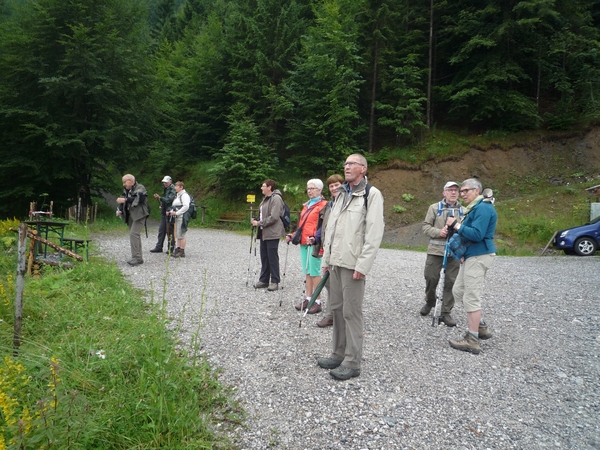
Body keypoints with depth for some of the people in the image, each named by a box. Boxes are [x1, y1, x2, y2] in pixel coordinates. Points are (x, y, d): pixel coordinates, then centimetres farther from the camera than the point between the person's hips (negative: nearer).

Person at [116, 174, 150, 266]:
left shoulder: (140, 188, -7)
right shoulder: (126, 190, 17)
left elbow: (138, 199, -22)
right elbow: (123, 200, 14)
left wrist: (125, 200, -26)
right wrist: (119, 209, -5)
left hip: (139, 215, -8)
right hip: (130, 215, 8)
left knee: (134, 234, -18)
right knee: (135, 235, 10)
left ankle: (136, 257, -17)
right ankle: (139, 258, 16)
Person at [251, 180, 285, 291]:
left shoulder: (276, 198, -13)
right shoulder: (266, 198, 18)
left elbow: (273, 217, -21)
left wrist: (259, 223, -15)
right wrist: (256, 220, 6)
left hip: (272, 233, -9)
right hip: (264, 233, 9)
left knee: (272, 257, -3)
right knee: (264, 257, 12)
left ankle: (275, 282, 6)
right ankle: (264, 280, 20)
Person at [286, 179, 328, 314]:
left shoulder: (324, 205, -6)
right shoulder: (306, 205, 20)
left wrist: (315, 238, -27)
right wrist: (293, 236, 15)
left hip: (314, 244, -8)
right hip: (303, 242, 8)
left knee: (314, 271, -5)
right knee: (306, 271, 11)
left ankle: (317, 302, 2)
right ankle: (308, 298, 19)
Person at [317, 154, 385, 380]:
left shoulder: (371, 194, -6)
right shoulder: (341, 195, 18)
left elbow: (374, 233, -14)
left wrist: (363, 265, -19)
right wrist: (326, 259, 15)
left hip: (353, 263, -8)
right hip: (336, 261, 8)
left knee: (351, 312, -3)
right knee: (337, 308, 13)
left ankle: (352, 362, 7)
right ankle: (338, 354, 25)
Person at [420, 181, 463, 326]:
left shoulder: (463, 211, 7)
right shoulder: (435, 208, 4)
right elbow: (426, 226, 1)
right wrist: (439, 232, -15)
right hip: (435, 250, -1)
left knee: (451, 282, 3)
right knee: (431, 278, 6)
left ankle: (446, 312, 14)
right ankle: (429, 302, 33)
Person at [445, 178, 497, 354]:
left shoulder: (483, 208, -15)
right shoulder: (475, 207, 18)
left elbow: (477, 234, -25)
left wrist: (456, 225, -18)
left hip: (479, 257, -11)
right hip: (471, 256, 11)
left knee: (471, 297, -7)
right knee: (458, 291, 16)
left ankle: (472, 341, 0)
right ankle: (481, 327, 26)